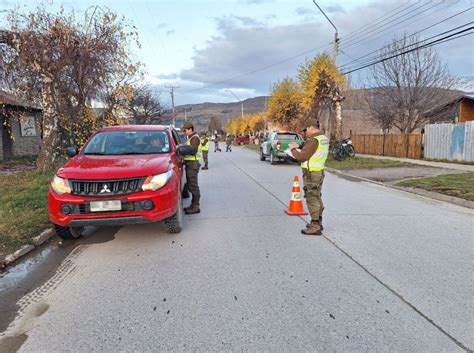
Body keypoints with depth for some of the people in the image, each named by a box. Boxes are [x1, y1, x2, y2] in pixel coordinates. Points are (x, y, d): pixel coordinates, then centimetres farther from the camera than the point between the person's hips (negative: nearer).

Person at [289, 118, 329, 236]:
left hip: (311, 174, -10)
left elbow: (301, 157, -18)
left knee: (312, 199, -5)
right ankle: (318, 222, 29)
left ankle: (315, 227, -2)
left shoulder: (313, 141, -20)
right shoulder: (324, 139, 11)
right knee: (317, 198, 18)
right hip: (319, 172, 10)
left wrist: (293, 149, -1)